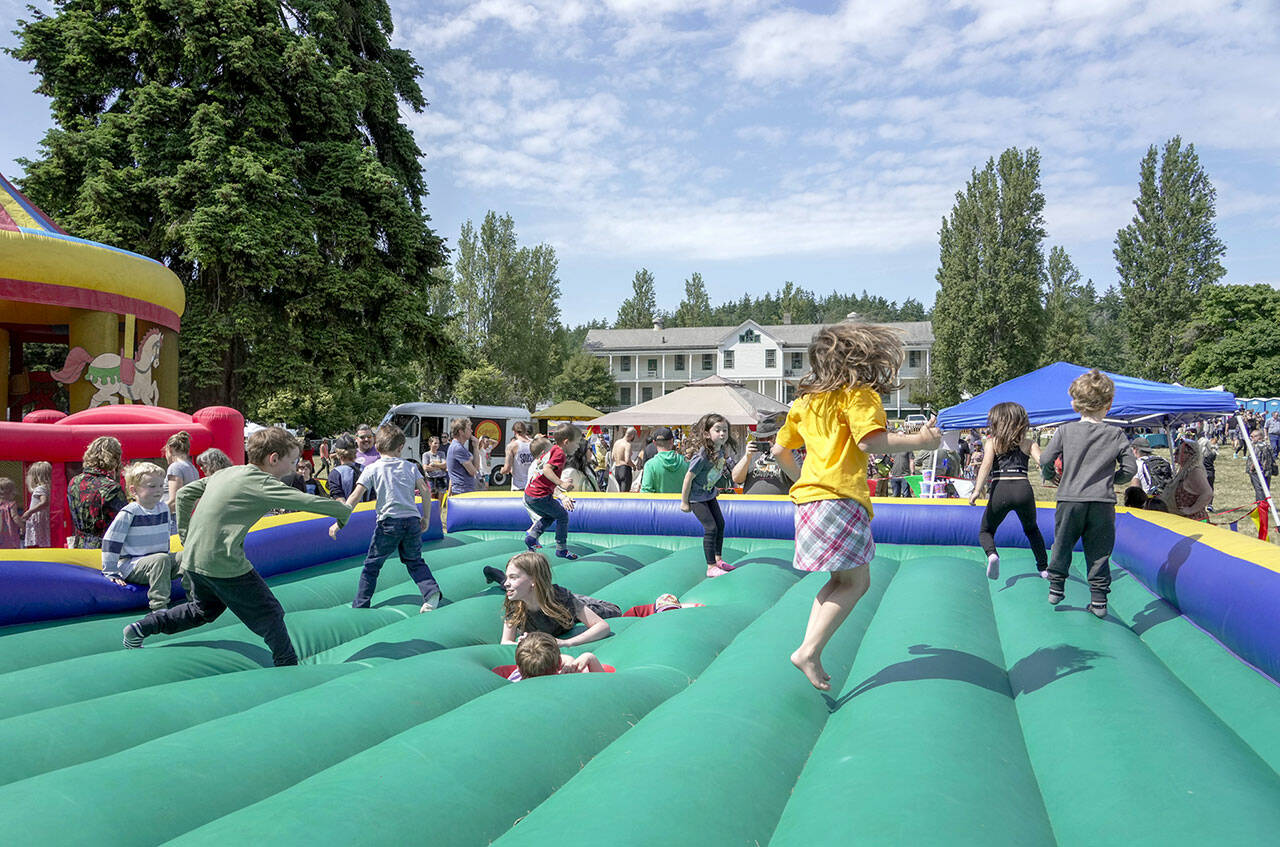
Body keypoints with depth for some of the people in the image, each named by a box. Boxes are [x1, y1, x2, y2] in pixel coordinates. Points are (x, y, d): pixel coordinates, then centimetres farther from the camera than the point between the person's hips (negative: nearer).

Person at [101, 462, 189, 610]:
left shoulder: (164, 508, 8)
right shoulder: (128, 513, -12)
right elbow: (110, 542, -12)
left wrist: (169, 563, 24)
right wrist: (111, 573, -13)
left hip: (158, 562, 7)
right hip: (130, 567, -7)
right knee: (161, 559, -34)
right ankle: (159, 606, -36)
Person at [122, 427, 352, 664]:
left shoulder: (225, 474, 13)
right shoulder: (261, 483, -12)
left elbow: (184, 494, 18)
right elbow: (306, 501, -15)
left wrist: (185, 535, 22)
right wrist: (343, 511, -2)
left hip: (192, 558, 9)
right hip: (224, 563, -9)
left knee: (204, 610, 31)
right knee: (269, 615, 4)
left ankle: (140, 629, 32)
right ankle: (288, 667, 9)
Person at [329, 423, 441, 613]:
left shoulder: (372, 469, 1)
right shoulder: (410, 466, 8)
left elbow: (355, 497, -5)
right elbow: (425, 492, 2)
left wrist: (339, 521, -4)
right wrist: (426, 517, 13)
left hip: (389, 522, -3)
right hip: (412, 520, 3)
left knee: (372, 564, 10)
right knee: (415, 561, 20)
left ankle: (360, 606, 13)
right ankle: (432, 591, -1)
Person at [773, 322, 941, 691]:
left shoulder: (806, 401, 20)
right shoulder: (858, 394, -3)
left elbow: (779, 450, 24)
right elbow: (869, 440, -18)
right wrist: (918, 441, -9)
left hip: (809, 494, 9)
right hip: (841, 497, -9)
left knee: (848, 580, 14)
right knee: (854, 582, -4)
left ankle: (810, 649, 6)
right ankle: (809, 652, -12)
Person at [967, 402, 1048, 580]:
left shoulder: (992, 441, 10)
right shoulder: (1028, 442, 15)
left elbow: (987, 464, -7)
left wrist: (977, 490, -16)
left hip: (1000, 489, -2)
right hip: (1023, 488, 2)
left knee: (985, 531, 16)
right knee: (1031, 529, 30)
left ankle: (992, 554, -16)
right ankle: (1044, 567, 27)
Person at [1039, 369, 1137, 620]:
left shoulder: (1065, 431, -1)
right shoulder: (1116, 434, 0)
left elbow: (1045, 460, -4)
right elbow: (1130, 469, 0)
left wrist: (1047, 474, 17)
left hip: (1070, 499, 0)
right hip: (1103, 503, 0)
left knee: (1062, 544, 17)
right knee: (1099, 552, 8)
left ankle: (1056, 588, 25)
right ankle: (1099, 599, 10)